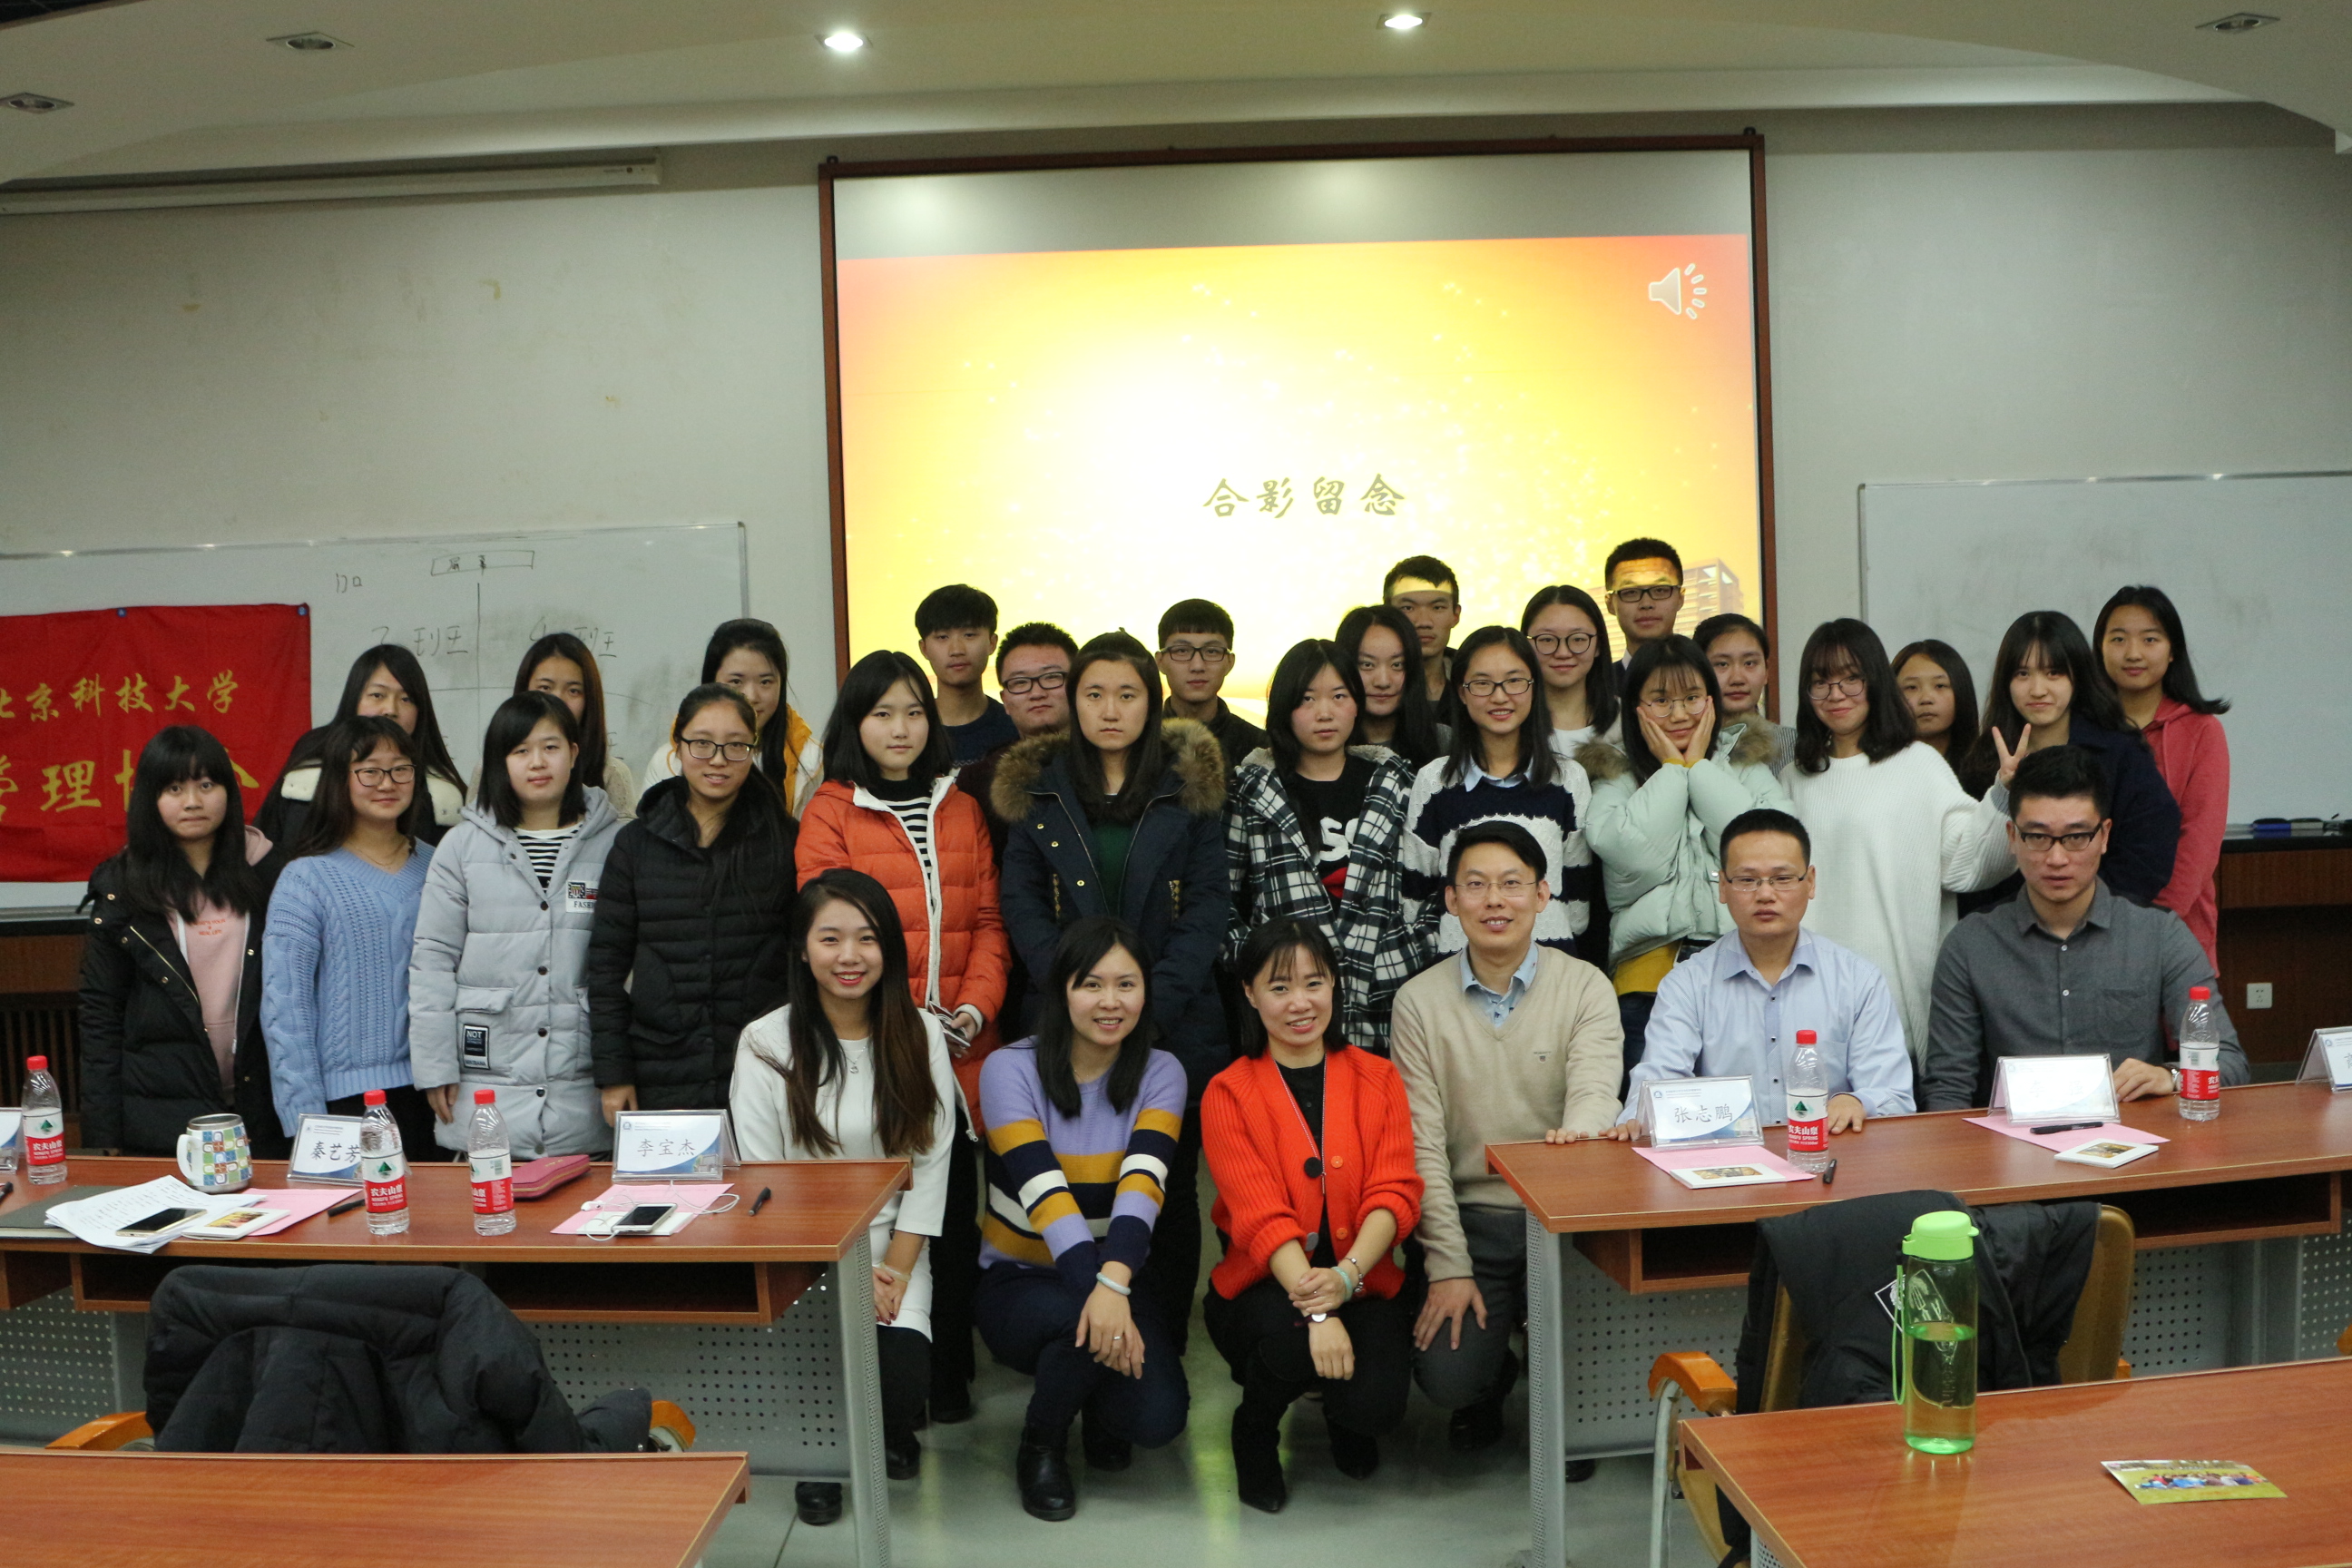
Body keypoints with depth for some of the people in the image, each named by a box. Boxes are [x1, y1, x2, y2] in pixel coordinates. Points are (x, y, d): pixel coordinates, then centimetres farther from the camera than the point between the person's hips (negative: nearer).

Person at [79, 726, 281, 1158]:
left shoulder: (266, 873, 3)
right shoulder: (120, 887, 1)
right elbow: (101, 1013, 1)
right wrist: (102, 1137, -2)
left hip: (261, 1112, 1)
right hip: (160, 1118, -1)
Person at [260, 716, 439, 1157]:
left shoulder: (435, 866, 8)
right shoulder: (307, 879, -4)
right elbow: (284, 1010, -7)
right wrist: (304, 1120, -12)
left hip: (430, 1092, 4)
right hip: (347, 1099, -4)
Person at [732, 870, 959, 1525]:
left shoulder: (921, 1035, 2)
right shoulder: (765, 1043, -4)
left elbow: (932, 1164, 1)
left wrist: (895, 1272, -9)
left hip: (894, 1249, 1)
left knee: (905, 1371, -24)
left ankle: (889, 1438, 15)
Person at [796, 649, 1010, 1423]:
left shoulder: (961, 810, 14)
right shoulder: (830, 813, 2)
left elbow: (986, 920, 11)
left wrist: (975, 1006, -5)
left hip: (958, 1051, 3)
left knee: (956, 1208, 6)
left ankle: (950, 1373, 18)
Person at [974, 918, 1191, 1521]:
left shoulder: (1160, 1073, -3)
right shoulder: (1011, 1069, -10)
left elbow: (1142, 1183, -20)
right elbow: (1044, 1190, -24)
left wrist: (1114, 1284, -39)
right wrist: (1094, 1292, -38)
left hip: (1123, 1280, 2)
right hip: (1019, 1283, -2)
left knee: (1158, 1418, -22)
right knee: (1082, 1319, -35)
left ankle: (1101, 1411, 17)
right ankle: (1040, 1447, -2)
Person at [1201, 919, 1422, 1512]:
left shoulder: (1378, 1079, 4)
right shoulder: (1228, 1094, -4)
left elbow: (1396, 1192, -7)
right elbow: (1261, 1215, -14)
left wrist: (1346, 1276, -25)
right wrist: (1315, 1308, -28)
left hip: (1362, 1281, 2)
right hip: (1264, 1287, -2)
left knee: (1375, 1405, -23)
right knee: (1290, 1339, -34)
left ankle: (1343, 1415, 18)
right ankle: (1254, 1431, 3)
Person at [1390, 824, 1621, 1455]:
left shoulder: (1584, 987, 1)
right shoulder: (1419, 1000, 2)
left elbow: (1594, 1093, -15)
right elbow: (1422, 1144, -1)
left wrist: (1574, 1142, -40)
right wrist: (1448, 1266, -8)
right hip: (1468, 1218, 1)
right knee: (1446, 1377, -17)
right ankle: (1488, 1383, 22)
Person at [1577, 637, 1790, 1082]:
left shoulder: (1748, 767, 16)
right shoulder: (1615, 777, 11)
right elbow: (1639, 856, -9)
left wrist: (1698, 766, 2)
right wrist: (1671, 769, 2)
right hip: (1648, 973, -1)